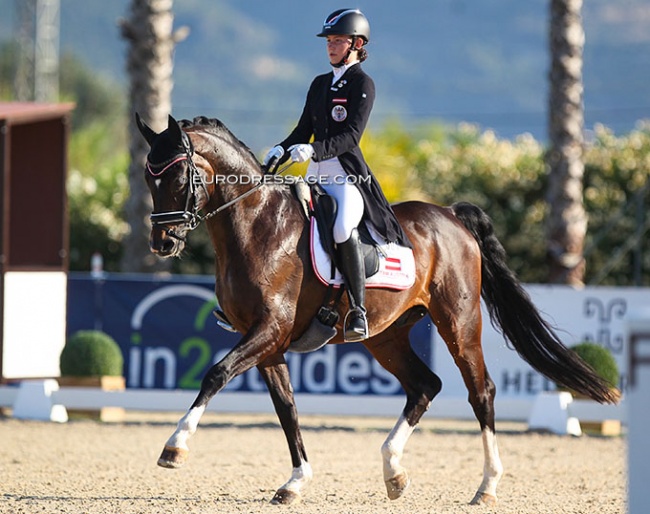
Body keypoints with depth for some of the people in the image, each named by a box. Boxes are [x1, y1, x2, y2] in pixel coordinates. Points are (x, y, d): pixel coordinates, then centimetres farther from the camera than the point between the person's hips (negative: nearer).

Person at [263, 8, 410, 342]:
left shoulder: (362, 84, -3)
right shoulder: (319, 84, 18)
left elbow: (351, 135, -14)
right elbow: (304, 131, 18)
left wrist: (314, 151, -28)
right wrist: (281, 152, -1)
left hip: (348, 175, -8)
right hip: (315, 177, 8)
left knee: (343, 230, -33)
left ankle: (358, 311, -27)